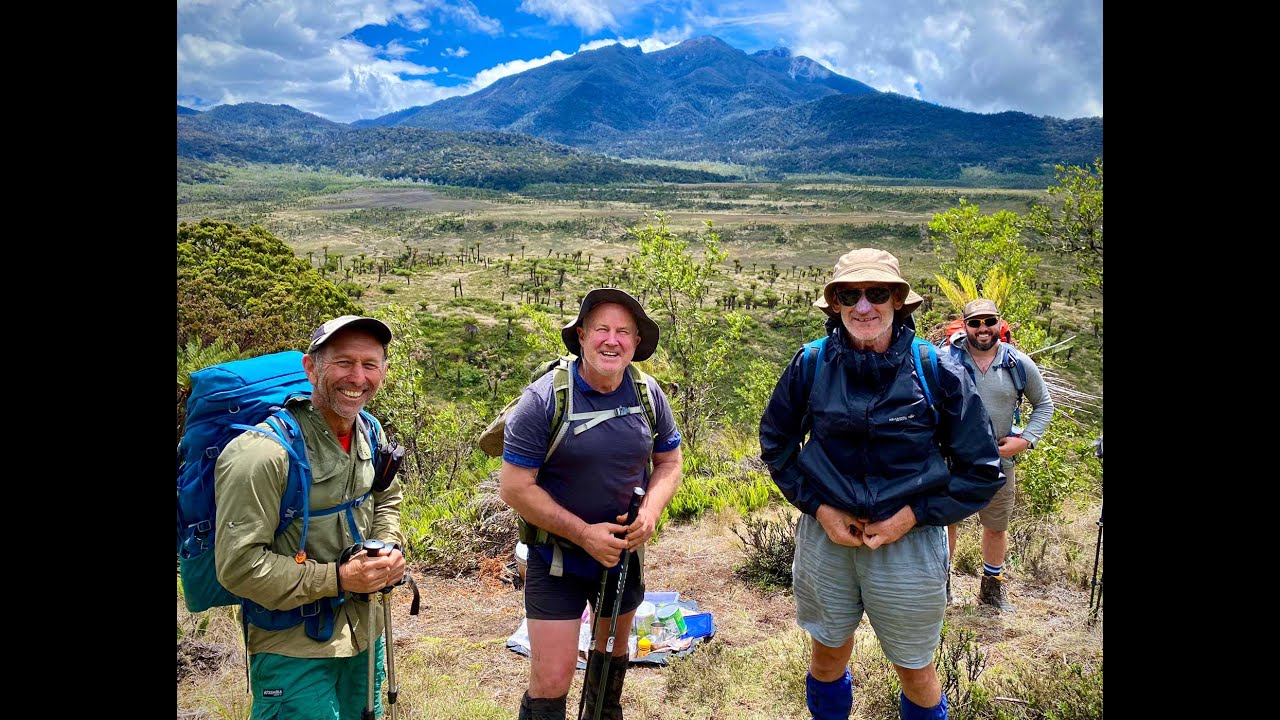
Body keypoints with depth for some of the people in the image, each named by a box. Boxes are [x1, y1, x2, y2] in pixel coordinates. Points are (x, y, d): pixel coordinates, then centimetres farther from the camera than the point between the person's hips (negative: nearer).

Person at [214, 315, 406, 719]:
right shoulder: (262, 453, -25)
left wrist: (389, 548, -4)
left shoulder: (370, 435, -2)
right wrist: (337, 578, -23)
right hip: (293, 650, -7)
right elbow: (238, 565, -24)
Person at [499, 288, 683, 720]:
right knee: (550, 684, -7)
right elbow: (514, 487, -19)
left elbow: (669, 461, 5)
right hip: (556, 558, -4)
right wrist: (584, 533, -22)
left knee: (614, 647, 27)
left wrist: (651, 511, -15)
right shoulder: (543, 398, -20)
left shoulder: (648, 395, -6)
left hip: (624, 553, 5)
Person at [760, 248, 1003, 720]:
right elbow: (775, 443, 5)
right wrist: (818, 507, -7)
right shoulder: (812, 364, -8)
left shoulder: (936, 370, -12)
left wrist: (913, 516, -14)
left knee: (914, 669, 16)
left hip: (910, 541, -1)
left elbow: (981, 469, -4)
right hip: (826, 534, 2)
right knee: (827, 654, 20)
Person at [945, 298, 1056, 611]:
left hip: (999, 462, 3)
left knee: (997, 527, 18)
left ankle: (992, 586, 38)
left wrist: (1026, 439, -6)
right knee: (946, 523, 9)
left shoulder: (1020, 364, -5)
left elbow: (1044, 404, 8)